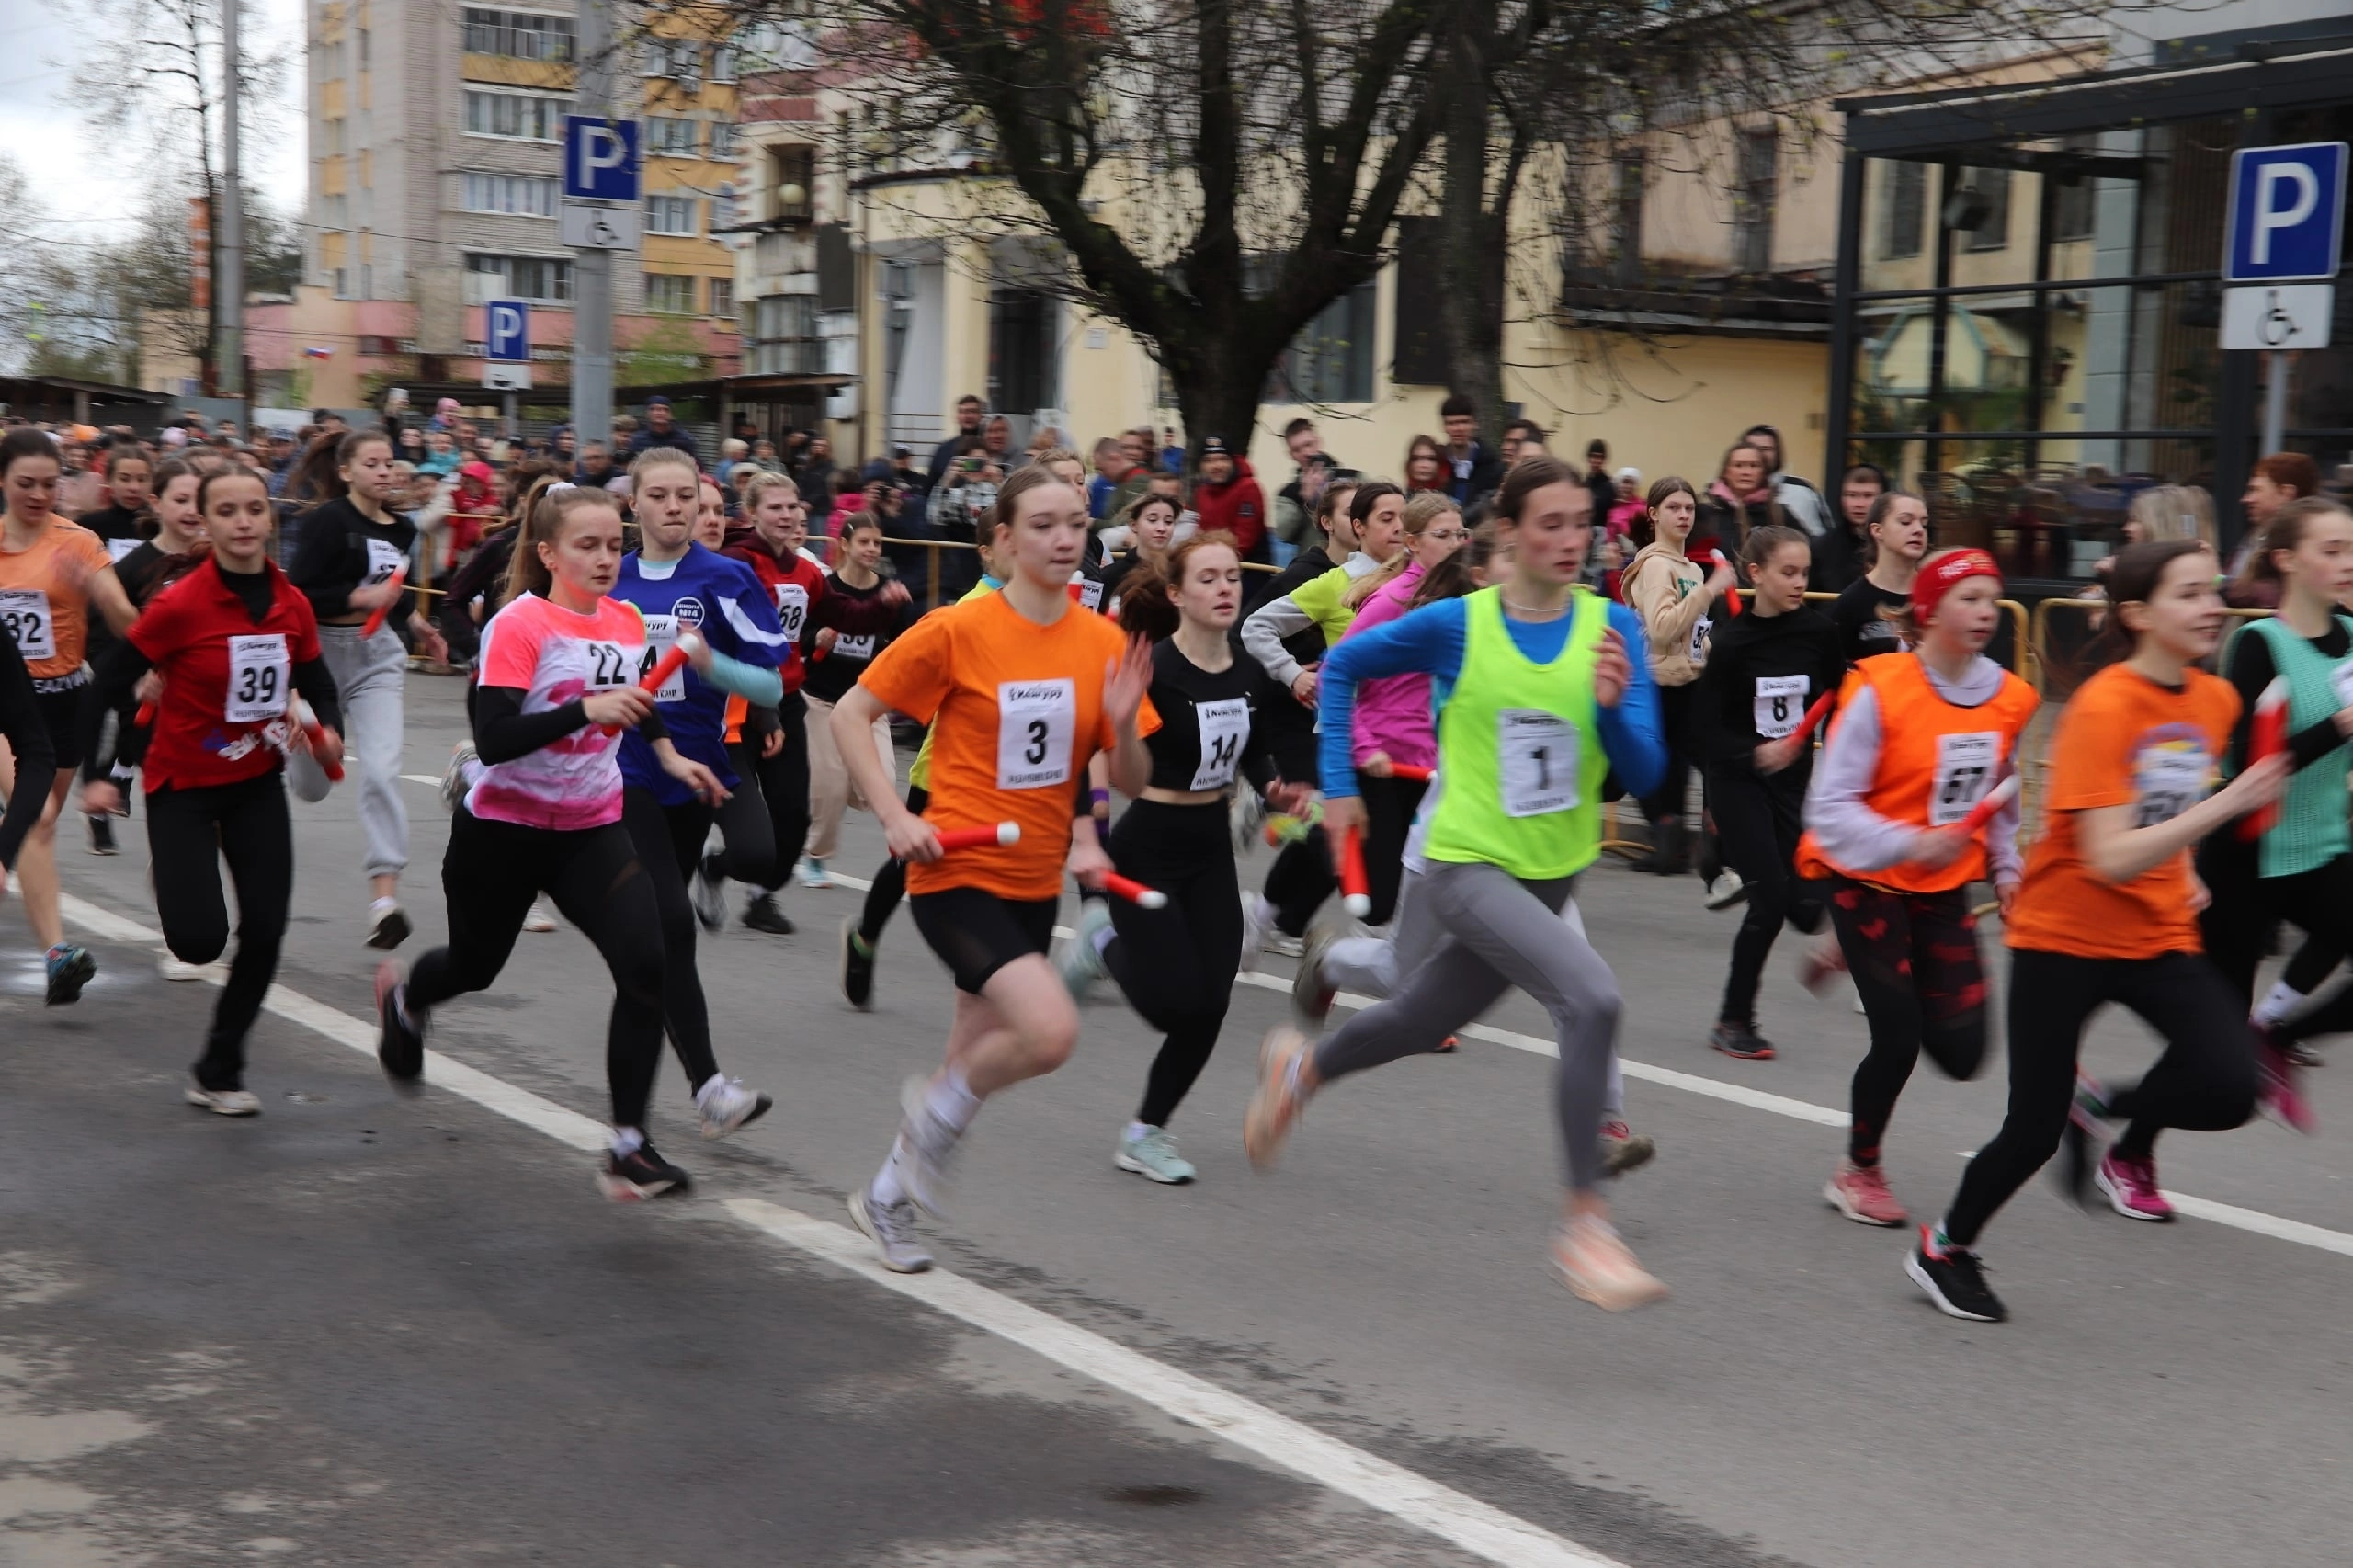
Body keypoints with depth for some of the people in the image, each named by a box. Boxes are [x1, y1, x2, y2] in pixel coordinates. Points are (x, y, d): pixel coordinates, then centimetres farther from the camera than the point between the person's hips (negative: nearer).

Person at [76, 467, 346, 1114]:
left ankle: (220, 1074, 17)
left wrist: (330, 733, -15)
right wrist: (95, 776, -19)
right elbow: (104, 690, -12)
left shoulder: (292, 605, -4)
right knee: (199, 940, -14)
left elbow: (319, 690, 6)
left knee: (264, 934, -1)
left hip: (259, 783, 4)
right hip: (184, 787, -4)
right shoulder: (179, 606, -18)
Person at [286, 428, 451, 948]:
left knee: (382, 771, -12)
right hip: (324, 651, -3)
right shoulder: (328, 521, -11)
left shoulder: (401, 530, 8)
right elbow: (297, 595, -17)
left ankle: (384, 896, -16)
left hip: (379, 654, 4)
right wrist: (360, 598, -23)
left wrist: (414, 622, 13)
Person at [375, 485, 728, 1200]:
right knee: (475, 965, 19)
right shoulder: (520, 624, -18)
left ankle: (628, 1146, -9)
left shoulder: (627, 623, 1)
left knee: (646, 965, -18)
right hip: (503, 825, -4)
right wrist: (588, 709, -36)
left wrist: (670, 756, 15)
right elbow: (493, 740, -28)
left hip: (593, 828, 4)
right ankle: (403, 998, 59)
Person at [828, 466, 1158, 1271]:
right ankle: (937, 1114, 4)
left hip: (1035, 882, 6)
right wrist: (895, 816, -16)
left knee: (976, 1063, 15)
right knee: (1050, 1031, -25)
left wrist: (1123, 722, -17)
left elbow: (1132, 783, 3)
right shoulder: (957, 631, -13)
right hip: (957, 875, -6)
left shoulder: (1104, 644, 0)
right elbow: (849, 714, -6)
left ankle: (889, 1197, 39)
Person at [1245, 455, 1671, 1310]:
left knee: (1422, 1023, 22)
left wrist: (1612, 707, -26)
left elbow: (1643, 774, -7)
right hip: (1466, 865, -4)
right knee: (1592, 996, -28)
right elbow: (1343, 664, 5)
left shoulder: (1613, 627, -5)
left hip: (1551, 876, 5)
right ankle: (1584, 1221, -19)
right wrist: (1337, 784, 1)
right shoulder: (1456, 624, -11)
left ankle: (1300, 1066, 53)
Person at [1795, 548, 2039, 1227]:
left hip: (1946, 884, 5)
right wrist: (1906, 843, -33)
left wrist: (2006, 867, 3)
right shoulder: (1879, 690, -19)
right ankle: (1858, 1171, 18)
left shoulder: (2010, 699, -2)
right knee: (1898, 1038, -7)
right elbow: (1827, 807, -21)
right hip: (1864, 876, -5)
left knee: (1961, 1052, -2)